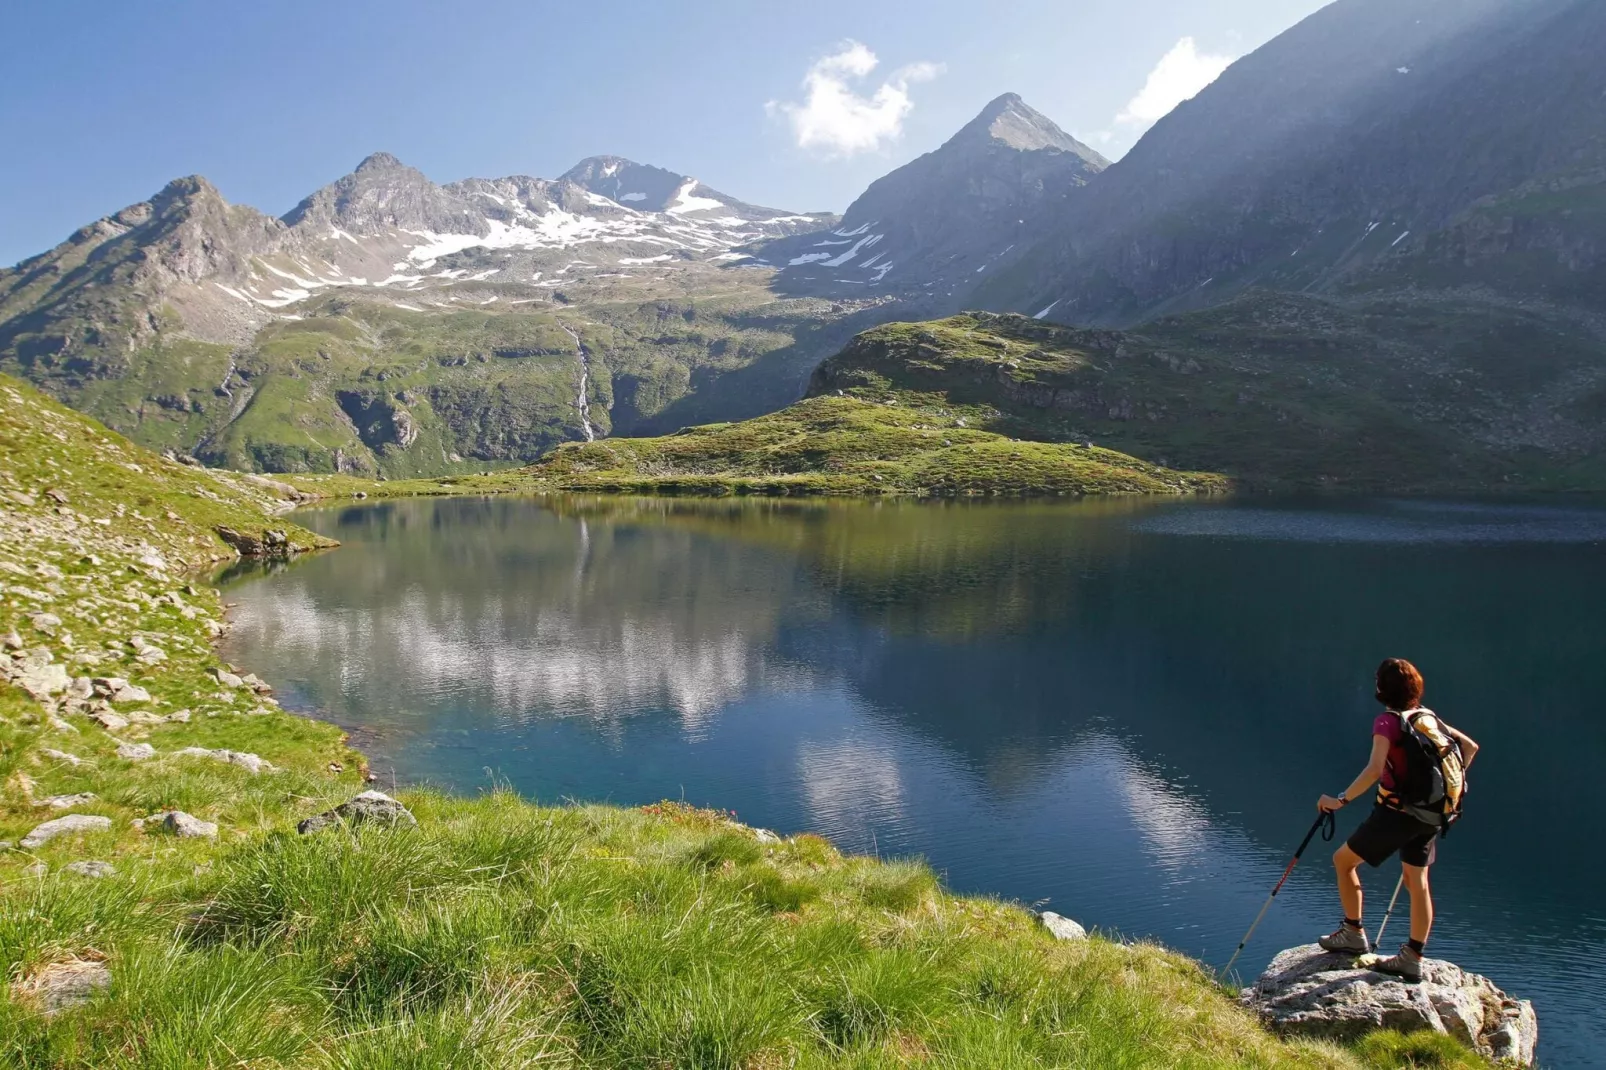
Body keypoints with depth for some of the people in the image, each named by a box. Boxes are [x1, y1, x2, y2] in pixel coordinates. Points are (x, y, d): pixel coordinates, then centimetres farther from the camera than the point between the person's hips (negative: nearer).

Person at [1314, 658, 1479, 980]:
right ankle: (1412, 959, 18)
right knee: (1417, 883, 12)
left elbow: (1374, 770, -27)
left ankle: (1353, 934, 14)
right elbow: (1470, 746, 14)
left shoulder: (1387, 721, -15)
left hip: (1395, 812, -7)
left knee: (1343, 860, 8)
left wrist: (1340, 800, -23)